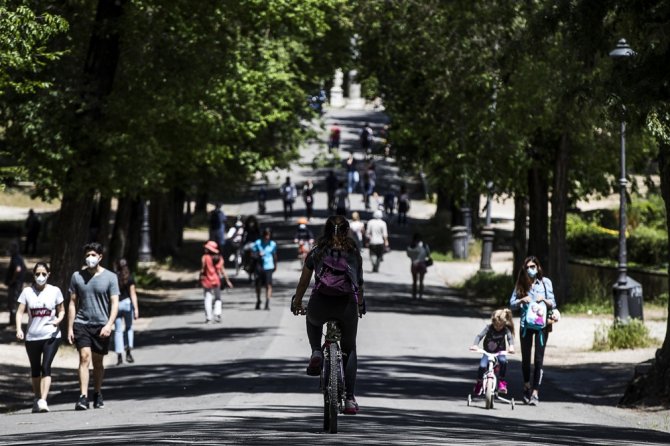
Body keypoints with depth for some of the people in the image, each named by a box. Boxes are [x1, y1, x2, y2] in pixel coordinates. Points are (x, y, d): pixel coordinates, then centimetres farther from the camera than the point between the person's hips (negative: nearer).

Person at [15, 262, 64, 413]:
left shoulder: (55, 291, 1)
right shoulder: (27, 292, 3)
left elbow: (61, 310, 9)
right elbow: (20, 312, 0)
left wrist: (58, 320, -13)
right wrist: (19, 329, -16)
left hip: (51, 336, -2)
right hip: (32, 337, 2)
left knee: (46, 367, -15)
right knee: (35, 369, 12)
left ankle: (43, 401, -21)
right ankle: (37, 398, 30)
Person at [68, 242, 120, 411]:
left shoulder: (110, 277, 1)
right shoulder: (77, 276, 5)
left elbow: (115, 303, -3)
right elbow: (73, 303, 9)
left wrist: (109, 325, -16)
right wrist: (70, 328, 4)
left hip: (101, 325, 0)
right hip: (81, 323, 0)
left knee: (98, 361, 9)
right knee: (84, 358, -14)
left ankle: (98, 395, 26)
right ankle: (83, 397, -20)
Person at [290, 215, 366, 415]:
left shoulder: (316, 253, 16)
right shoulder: (354, 254, 18)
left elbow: (303, 282, 23)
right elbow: (359, 283, 27)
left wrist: (297, 303, 40)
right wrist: (361, 305, 45)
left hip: (321, 303, 0)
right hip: (348, 305, 0)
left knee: (313, 320, 38)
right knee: (349, 349, 20)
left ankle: (316, 353, 12)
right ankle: (350, 399, 10)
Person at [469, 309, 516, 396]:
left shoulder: (506, 329, -12)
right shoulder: (489, 327, -15)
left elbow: (510, 337, -24)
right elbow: (479, 336, -23)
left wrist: (511, 346, -46)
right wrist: (475, 345, -41)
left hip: (500, 352, 0)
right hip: (488, 352, 0)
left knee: (503, 361, -32)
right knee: (482, 365, -24)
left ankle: (501, 382, -19)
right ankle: (478, 383, 3)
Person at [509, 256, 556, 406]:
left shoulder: (545, 282, 4)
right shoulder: (521, 284, 7)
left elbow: (553, 304, 4)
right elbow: (512, 304, 5)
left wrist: (544, 299, -15)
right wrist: (522, 300, -13)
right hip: (526, 324, 2)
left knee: (539, 359, -7)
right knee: (526, 358, 9)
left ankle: (535, 393, -7)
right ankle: (527, 387, 31)